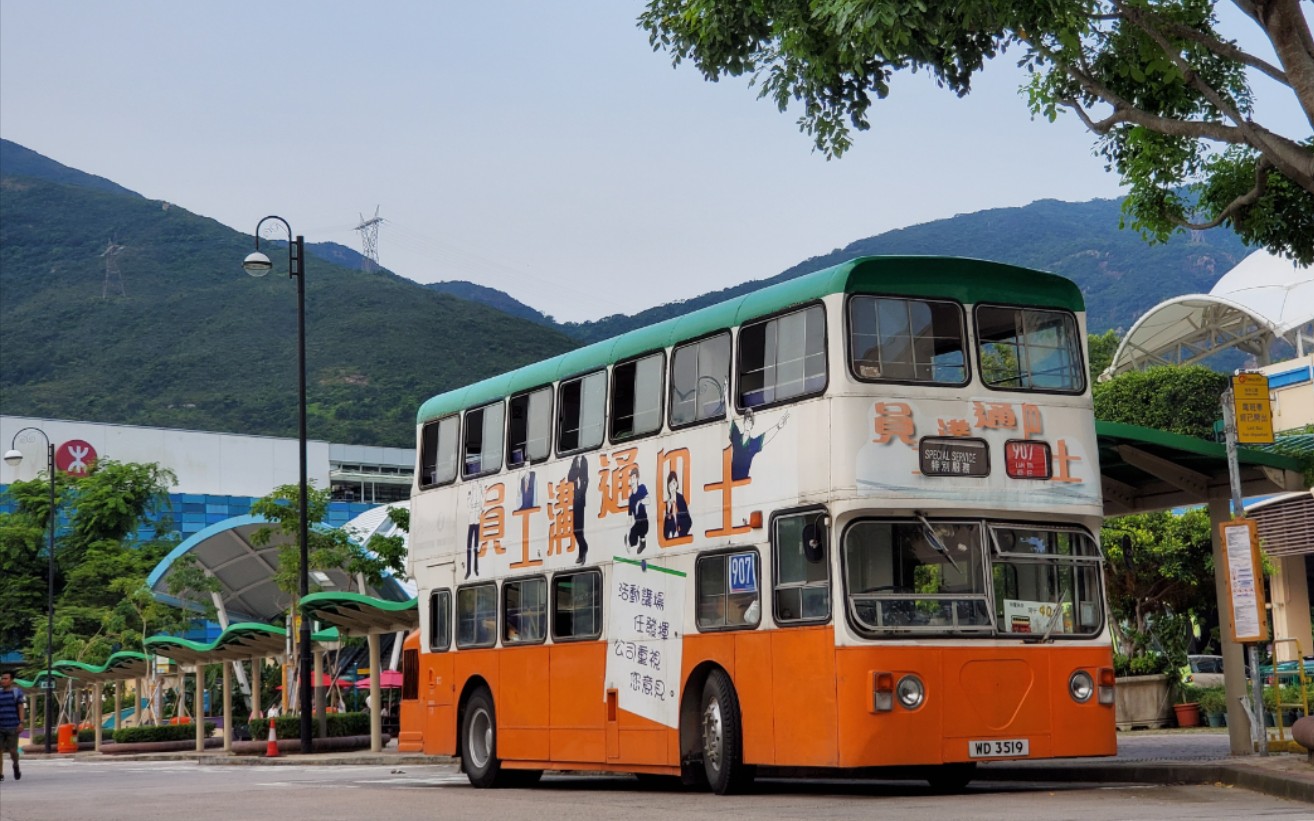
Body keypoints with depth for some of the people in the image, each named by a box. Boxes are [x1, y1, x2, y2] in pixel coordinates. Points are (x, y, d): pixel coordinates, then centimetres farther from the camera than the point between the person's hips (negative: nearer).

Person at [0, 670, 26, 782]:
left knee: (12, 750, -3)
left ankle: (16, 766, 26)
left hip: (13, 727, -3)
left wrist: (21, 723, -10)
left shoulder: (17, 692, 1)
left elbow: (21, 708, -2)